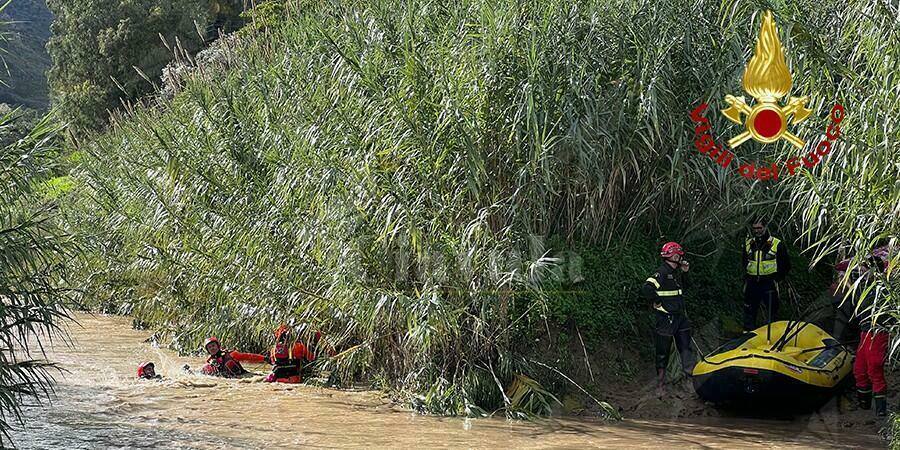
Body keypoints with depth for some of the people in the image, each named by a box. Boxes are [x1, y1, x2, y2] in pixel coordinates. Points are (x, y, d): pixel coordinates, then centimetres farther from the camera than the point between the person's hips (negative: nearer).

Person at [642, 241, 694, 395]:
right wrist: (659, 303, -19)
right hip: (666, 318, -8)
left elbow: (683, 287, 27)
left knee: (685, 346, 9)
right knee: (663, 352, 1)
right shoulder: (662, 273, -16)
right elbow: (647, 289, -27)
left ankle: (692, 373, 13)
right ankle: (660, 383, 9)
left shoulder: (676, 272, 11)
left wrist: (684, 273, 11)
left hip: (679, 316, 8)